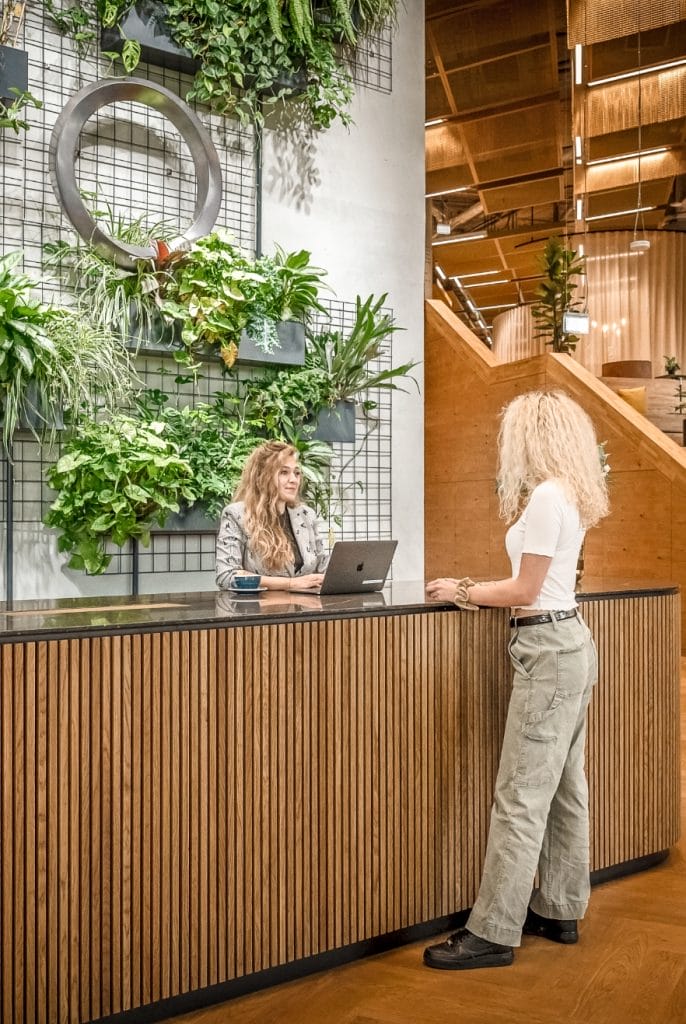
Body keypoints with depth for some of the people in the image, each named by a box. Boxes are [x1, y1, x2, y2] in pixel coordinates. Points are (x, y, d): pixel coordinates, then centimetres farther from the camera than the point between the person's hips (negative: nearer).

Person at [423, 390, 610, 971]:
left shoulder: (547, 496, -17)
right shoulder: (569, 495, 13)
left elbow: (525, 592, -16)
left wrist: (462, 593, -3)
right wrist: (475, 589, 12)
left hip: (550, 652, -10)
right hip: (569, 644, 10)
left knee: (522, 797, -4)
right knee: (564, 789, 16)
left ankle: (494, 934, 4)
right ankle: (559, 911, 28)